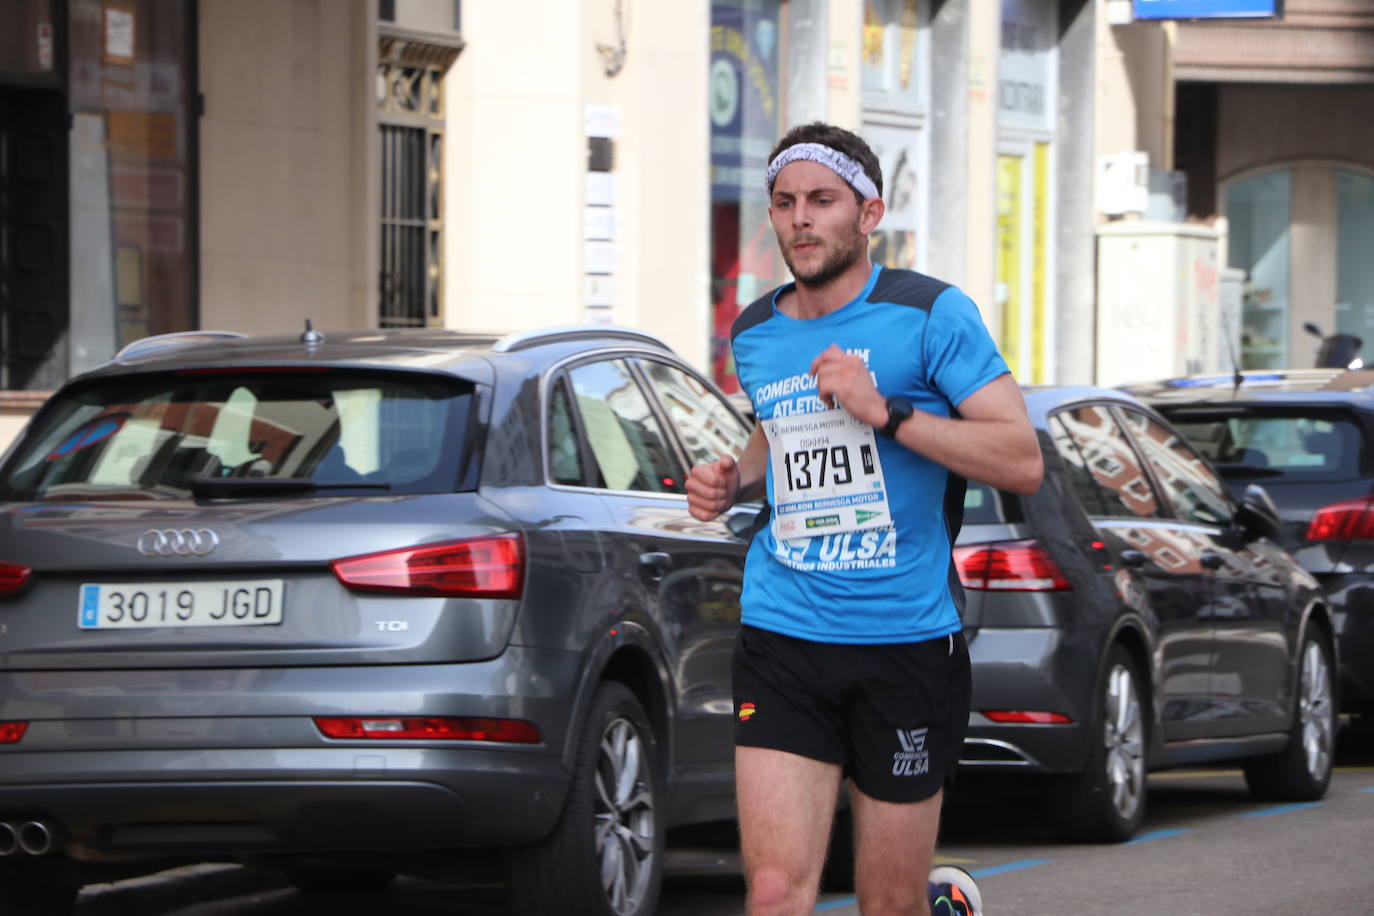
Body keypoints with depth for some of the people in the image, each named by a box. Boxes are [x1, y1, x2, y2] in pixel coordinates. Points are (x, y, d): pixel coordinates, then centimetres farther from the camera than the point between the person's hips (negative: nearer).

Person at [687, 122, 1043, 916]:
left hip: (907, 641, -3)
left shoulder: (930, 314, -5)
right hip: (781, 636, 3)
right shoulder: (755, 335, 10)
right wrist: (735, 481, 9)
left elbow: (1022, 462, -11)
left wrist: (885, 412, -19)